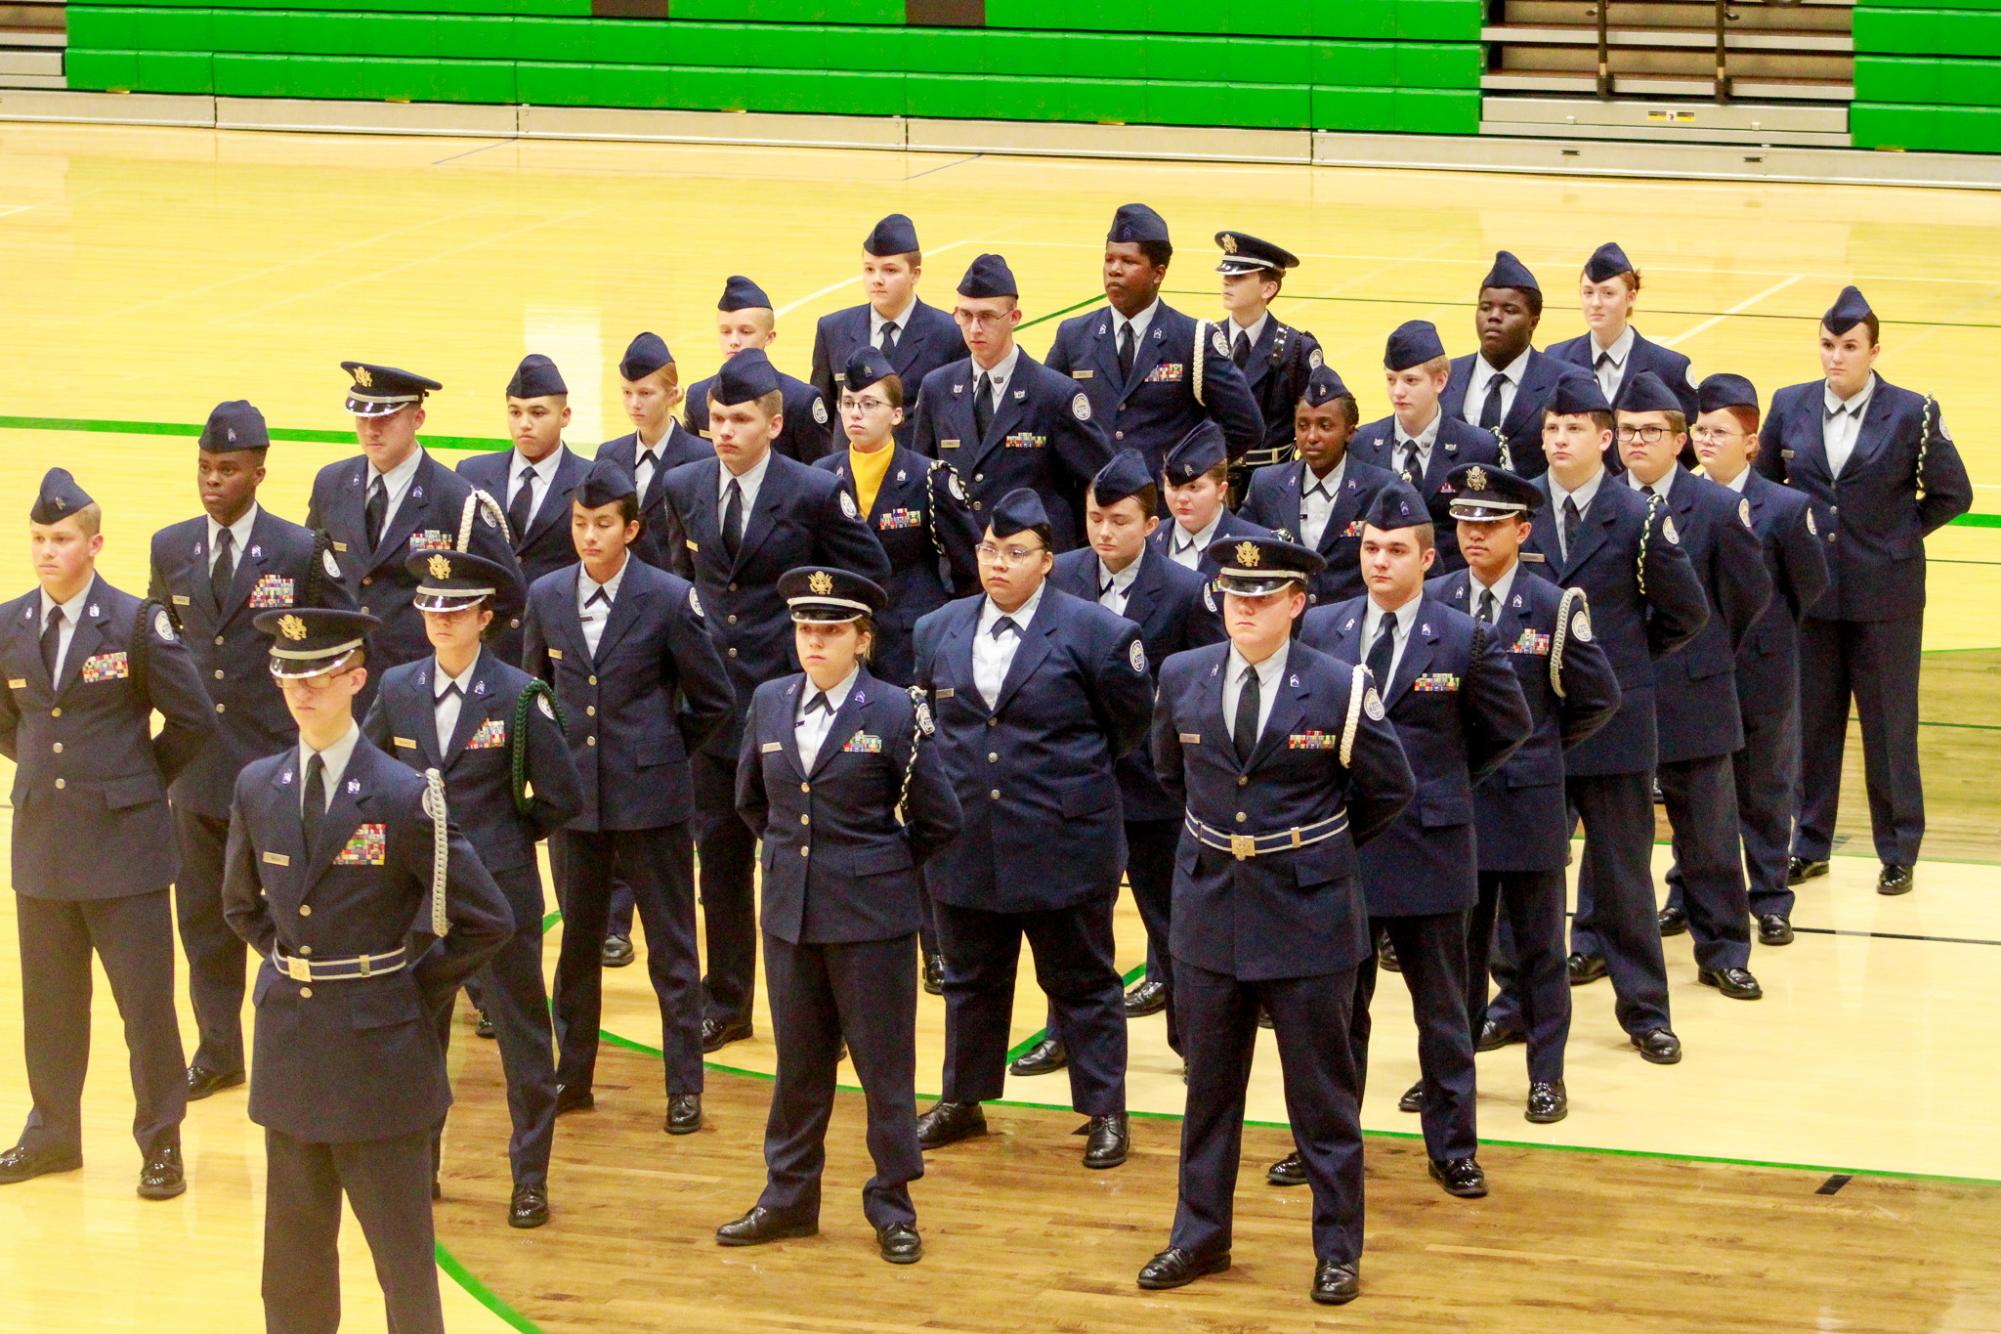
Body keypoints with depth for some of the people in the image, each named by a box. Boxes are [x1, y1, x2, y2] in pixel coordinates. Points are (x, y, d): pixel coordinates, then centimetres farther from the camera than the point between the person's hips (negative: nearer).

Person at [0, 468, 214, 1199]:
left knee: (145, 1000, 1)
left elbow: (193, 720, -3)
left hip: (124, 843, -4)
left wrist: (138, 779, 3)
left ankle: (161, 1140, 12)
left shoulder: (137, 623, -9)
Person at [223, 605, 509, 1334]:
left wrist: (413, 991, -4)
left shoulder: (404, 798, -12)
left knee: (402, 1249, 1)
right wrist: (292, 966, 12)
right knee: (293, 1251, 12)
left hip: (377, 1050, -5)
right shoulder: (257, 788, 4)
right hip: (289, 1047, 5)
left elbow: (485, 920, -8)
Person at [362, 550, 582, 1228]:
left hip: (500, 890, -4)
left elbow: (561, 798, -4)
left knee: (521, 1034, 5)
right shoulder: (397, 689, 2)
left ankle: (530, 1177, 14)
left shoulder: (520, 696, -9)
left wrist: (506, 835, 1)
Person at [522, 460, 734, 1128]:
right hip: (574, 794, 4)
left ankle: (684, 1087, 9)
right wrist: (557, 756, 12)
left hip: (650, 795, -4)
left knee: (672, 947, 3)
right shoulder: (546, 597, 3)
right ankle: (572, 1076, 23)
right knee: (577, 943, 13)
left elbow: (713, 700, 0)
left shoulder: (669, 600, -9)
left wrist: (661, 754, 4)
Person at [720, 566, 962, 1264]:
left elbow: (940, 819, -3)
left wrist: (875, 865, 3)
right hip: (789, 910, 4)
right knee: (798, 1061, 13)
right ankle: (789, 1198, 23)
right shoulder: (769, 703, 5)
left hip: (870, 915, -4)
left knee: (884, 1062, 4)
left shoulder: (896, 713, -9)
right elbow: (751, 798, 21)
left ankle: (892, 1205, 14)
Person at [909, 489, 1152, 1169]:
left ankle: (1105, 1112, 12)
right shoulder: (939, 630, 7)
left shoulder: (1094, 631, -7)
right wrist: (952, 777, 14)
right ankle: (963, 1101, 29)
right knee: (971, 979, 16)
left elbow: (1130, 719, 3)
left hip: (1062, 842, -4)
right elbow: (928, 718, 21)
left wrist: (1077, 772, 9)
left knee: (1081, 982, 4)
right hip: (965, 845, 5)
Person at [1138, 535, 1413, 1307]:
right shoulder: (1183, 679, -1)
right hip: (1210, 907, 3)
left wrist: (1316, 850, 7)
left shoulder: (1338, 688, -11)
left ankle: (1337, 1249, 16)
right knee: (1208, 1085, 14)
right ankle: (1200, 1235, 26)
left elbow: (1391, 791, 1)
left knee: (1323, 1091, 5)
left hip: (1307, 914, -3)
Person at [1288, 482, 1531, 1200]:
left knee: (1442, 1008, 6)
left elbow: (1509, 727, 6)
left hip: (1427, 846, -2)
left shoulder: (1464, 639, -5)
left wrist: (1448, 783, 6)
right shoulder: (1318, 629, 2)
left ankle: (1453, 1148, 15)